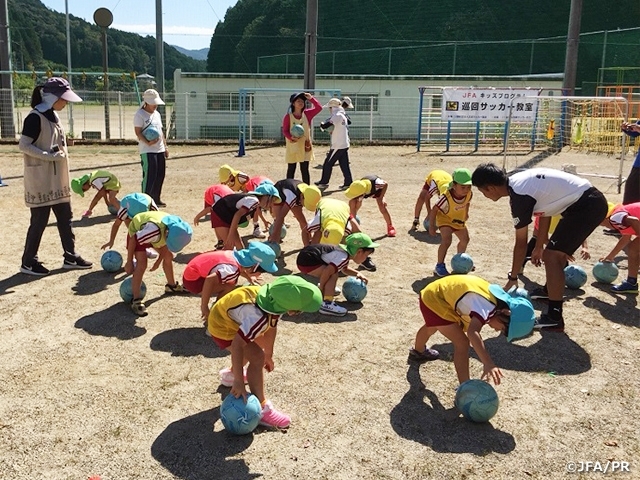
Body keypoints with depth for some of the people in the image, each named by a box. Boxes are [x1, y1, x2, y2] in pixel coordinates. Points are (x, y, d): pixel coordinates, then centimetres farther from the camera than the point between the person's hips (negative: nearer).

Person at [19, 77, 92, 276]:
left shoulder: (54, 115, 11)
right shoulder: (35, 117, -16)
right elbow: (23, 145, -20)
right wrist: (50, 155, -23)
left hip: (58, 179, 9)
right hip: (40, 180, -9)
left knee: (65, 218, 12)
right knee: (39, 221, 0)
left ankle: (70, 257, 22)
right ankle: (28, 262, 13)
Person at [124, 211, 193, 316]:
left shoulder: (175, 230, -24)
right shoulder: (155, 229, -45)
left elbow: (165, 245, -2)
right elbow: (133, 240, -30)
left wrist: (159, 261, 3)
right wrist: (129, 262, -21)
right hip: (137, 231, -6)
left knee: (168, 256, 11)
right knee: (142, 264, -20)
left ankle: (171, 285, 33)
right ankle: (136, 300, -16)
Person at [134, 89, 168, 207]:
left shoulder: (157, 114, 17)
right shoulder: (140, 114, -8)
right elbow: (138, 132, -14)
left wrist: (165, 147, 17)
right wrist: (148, 142, -28)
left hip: (160, 150, 8)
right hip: (147, 151, -8)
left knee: (160, 174, 10)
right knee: (149, 175, -9)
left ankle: (156, 198, 22)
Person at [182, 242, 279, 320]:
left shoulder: (239, 257, -4)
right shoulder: (233, 270, -32)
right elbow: (209, 280, -43)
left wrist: (249, 278, 19)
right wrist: (204, 307, -36)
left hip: (194, 270, 9)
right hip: (193, 280, -9)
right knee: (229, 287, -21)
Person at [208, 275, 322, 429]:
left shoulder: (276, 300, -17)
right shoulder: (259, 317, -42)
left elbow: (272, 326, 0)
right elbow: (236, 345, -42)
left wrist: (269, 355, 13)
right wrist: (239, 382, -36)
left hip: (236, 321, 9)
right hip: (222, 326, -9)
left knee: (258, 346, 29)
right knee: (257, 358, -20)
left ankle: (231, 374, 53)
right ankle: (262, 410, -9)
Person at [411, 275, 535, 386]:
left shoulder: (498, 297, -3)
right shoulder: (487, 306, -31)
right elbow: (472, 333, -47)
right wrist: (488, 364, -54)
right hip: (434, 300, -10)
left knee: (431, 327, 39)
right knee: (462, 343, -16)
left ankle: (418, 351, 70)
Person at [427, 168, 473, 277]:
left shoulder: (469, 194, -21)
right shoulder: (447, 197, -38)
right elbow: (434, 210, -30)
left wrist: (466, 214, 19)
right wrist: (432, 226, -28)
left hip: (459, 221, 7)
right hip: (445, 219, -7)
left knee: (465, 239, 20)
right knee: (447, 240, -26)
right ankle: (439, 266, -13)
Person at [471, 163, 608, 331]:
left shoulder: (519, 196, -18)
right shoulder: (518, 181, 8)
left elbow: (521, 244, -11)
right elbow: (545, 212, 19)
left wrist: (512, 278, 0)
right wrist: (539, 247, 27)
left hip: (586, 206, -10)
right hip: (591, 200, 10)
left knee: (551, 256, -10)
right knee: (556, 252, 23)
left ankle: (554, 318, -7)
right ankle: (551, 290, 44)